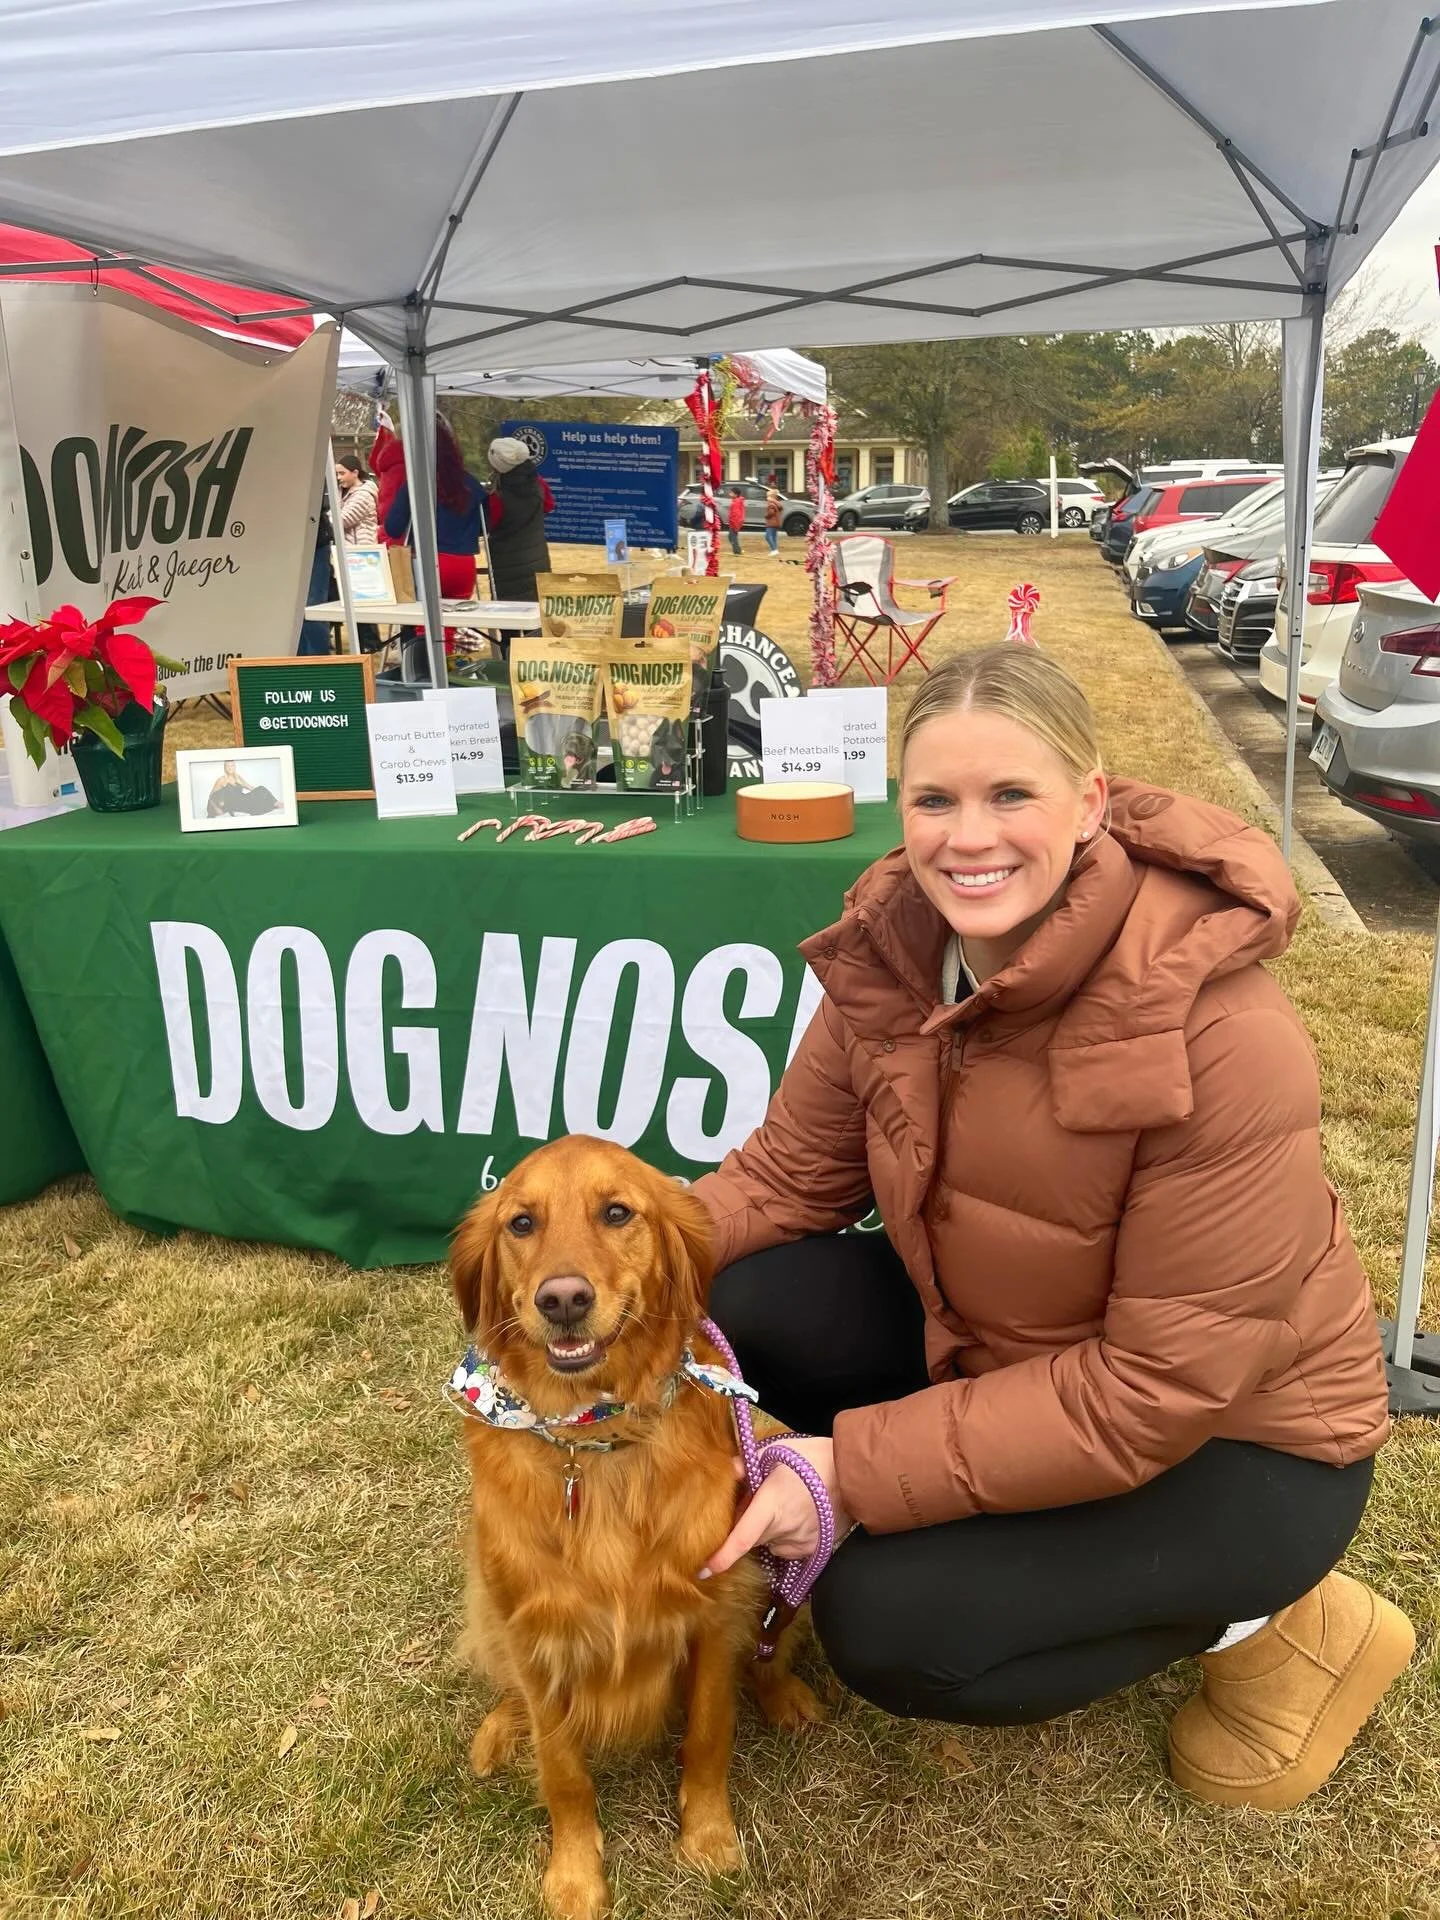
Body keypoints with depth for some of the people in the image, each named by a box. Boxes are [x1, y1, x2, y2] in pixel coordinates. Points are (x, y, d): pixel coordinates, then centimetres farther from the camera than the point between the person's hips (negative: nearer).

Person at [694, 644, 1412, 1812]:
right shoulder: (893, 949, -14)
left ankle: (1267, 1622, 5)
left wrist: (858, 1469, -27)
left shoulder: (1221, 1038, -33)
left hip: (1236, 1442, -5)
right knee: (753, 1301, -13)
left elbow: (1164, 1387, -28)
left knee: (887, 1627, -19)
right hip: (1002, 1342, 6)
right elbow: (791, 1175, -5)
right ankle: (1007, 1522, 9)